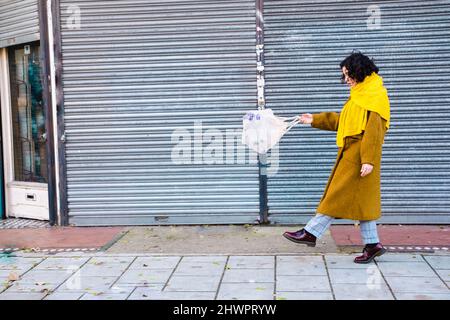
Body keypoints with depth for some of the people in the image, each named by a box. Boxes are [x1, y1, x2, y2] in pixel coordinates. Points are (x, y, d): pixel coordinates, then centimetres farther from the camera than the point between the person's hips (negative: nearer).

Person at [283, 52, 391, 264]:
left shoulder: (375, 95, -11)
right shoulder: (359, 94, 18)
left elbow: (374, 131, -18)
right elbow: (341, 120, 23)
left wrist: (368, 160, -22)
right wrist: (315, 120, 19)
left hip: (358, 155, -10)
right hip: (350, 153, 10)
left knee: (338, 196, -4)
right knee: (359, 199, 10)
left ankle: (311, 233, 1)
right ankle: (372, 244, 16)